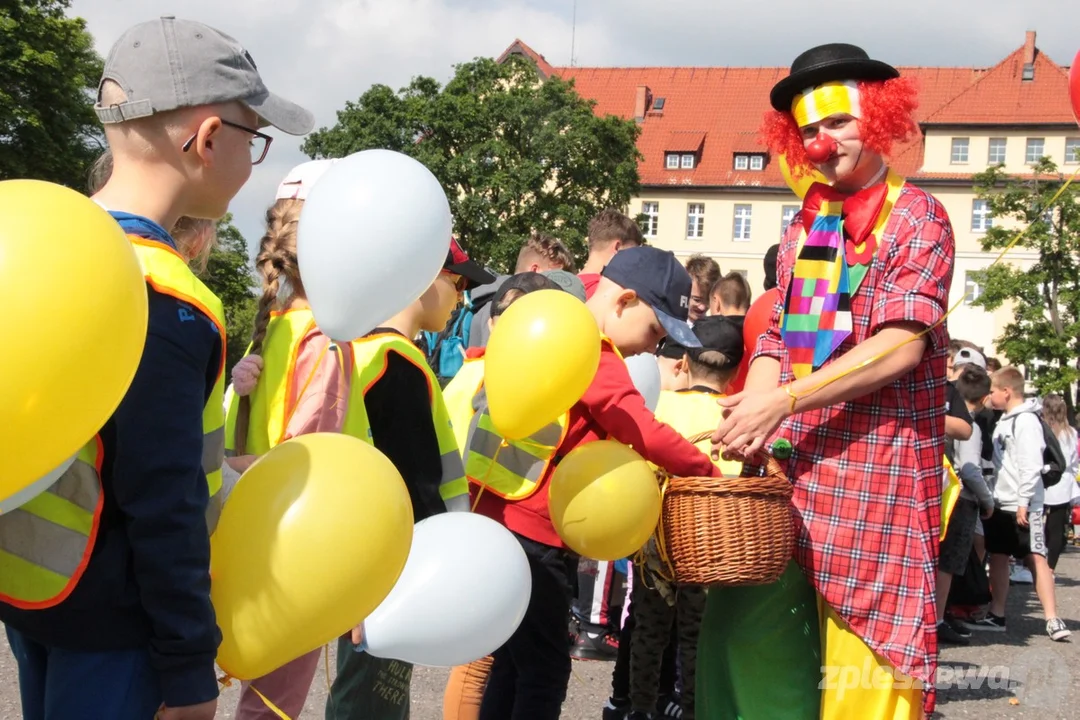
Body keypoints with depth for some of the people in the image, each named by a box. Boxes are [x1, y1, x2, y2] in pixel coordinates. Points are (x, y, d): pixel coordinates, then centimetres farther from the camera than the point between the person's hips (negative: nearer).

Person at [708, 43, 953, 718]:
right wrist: (751, 420, -5)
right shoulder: (804, 226, 15)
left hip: (877, 468, -6)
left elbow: (901, 346, -15)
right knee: (739, 625, 6)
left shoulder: (916, 216, -5)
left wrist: (781, 401, -18)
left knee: (861, 663, -3)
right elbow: (778, 336, 13)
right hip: (792, 462, 6)